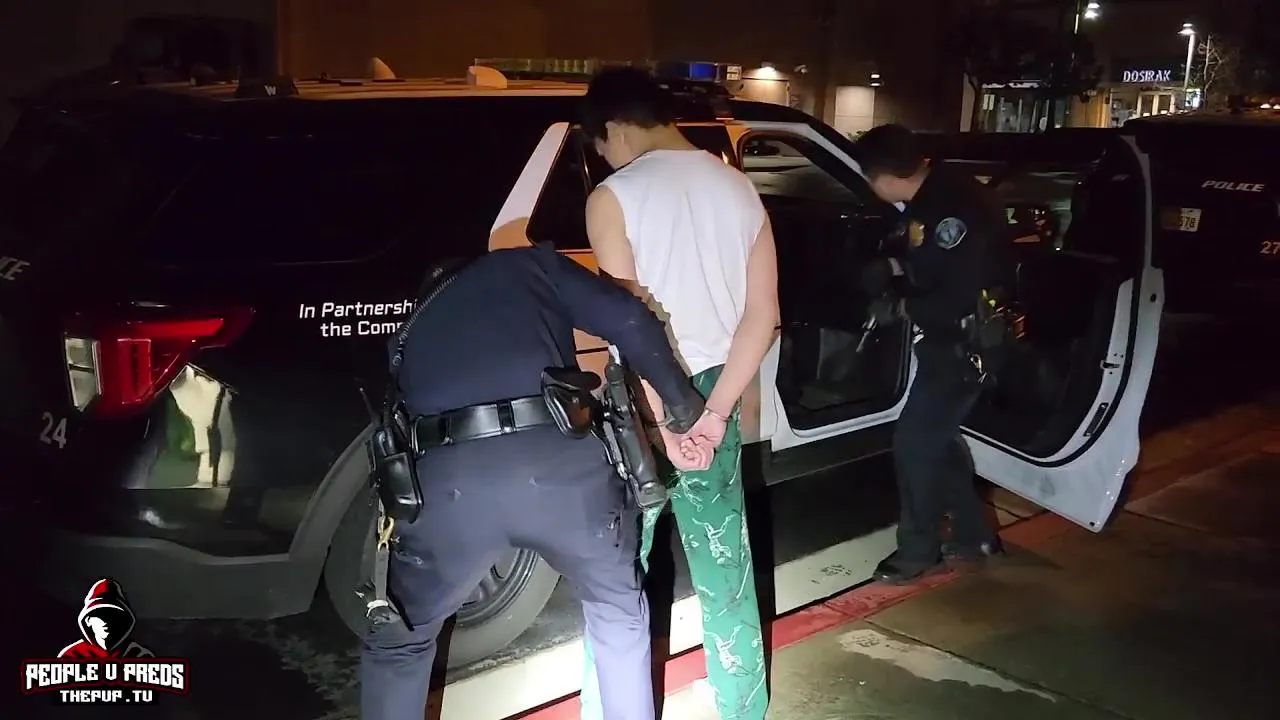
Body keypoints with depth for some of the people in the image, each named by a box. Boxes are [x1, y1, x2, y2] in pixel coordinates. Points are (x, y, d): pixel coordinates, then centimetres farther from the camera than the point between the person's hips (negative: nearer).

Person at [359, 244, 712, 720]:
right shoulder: (529, 264, 24)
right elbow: (629, 320, 11)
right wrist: (685, 407, 18)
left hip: (446, 478, 1)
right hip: (561, 461, -1)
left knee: (398, 645, 29)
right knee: (619, 615, 30)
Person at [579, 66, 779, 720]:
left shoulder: (614, 197, -12)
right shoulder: (739, 188, 4)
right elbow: (762, 315, 0)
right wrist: (715, 412, -4)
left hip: (642, 400, -5)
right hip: (711, 394, 5)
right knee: (725, 565, 16)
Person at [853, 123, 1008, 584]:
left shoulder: (951, 208, -28)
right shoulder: (931, 198, 3)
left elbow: (959, 299, -28)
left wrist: (906, 308, -13)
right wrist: (895, 269, 2)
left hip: (971, 343, -10)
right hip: (950, 339, 10)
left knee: (915, 443, -3)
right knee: (938, 436, 18)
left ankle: (917, 552, 13)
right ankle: (974, 536, 32)